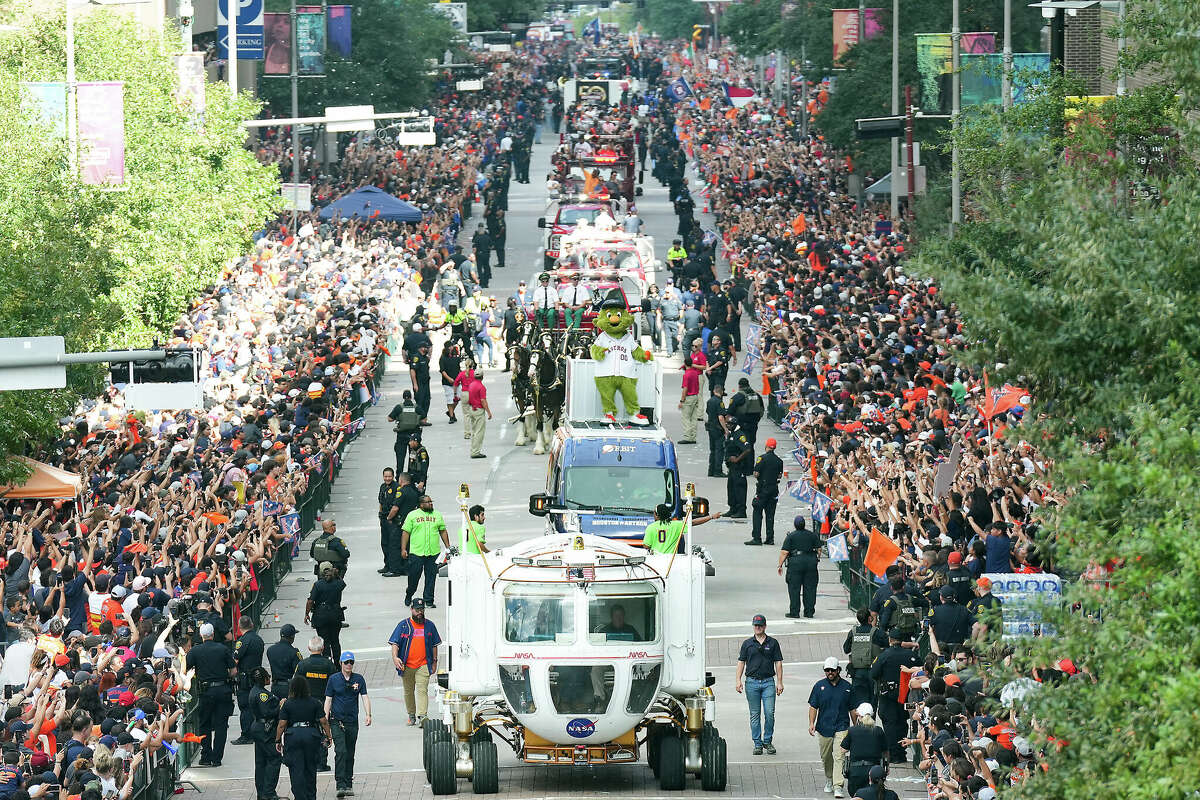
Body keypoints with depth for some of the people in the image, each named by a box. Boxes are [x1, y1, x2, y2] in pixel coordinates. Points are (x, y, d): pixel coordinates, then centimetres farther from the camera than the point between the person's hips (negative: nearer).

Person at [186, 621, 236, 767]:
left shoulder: (194, 651, -3)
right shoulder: (223, 649, -1)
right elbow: (234, 671, 0)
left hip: (205, 691, -1)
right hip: (223, 690, 1)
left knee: (204, 725, 12)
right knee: (221, 725, 6)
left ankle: (206, 757, 10)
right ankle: (217, 758, 4)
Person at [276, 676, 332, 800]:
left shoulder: (287, 704, -5)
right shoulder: (315, 703, -2)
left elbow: (281, 725, -5)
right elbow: (323, 721, -2)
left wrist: (278, 741, 3)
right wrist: (328, 736, 8)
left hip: (293, 737, -2)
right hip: (311, 736, 2)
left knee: (296, 771, 1)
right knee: (310, 769, 16)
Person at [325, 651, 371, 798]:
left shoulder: (359, 679, 5)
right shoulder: (333, 679, 0)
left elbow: (365, 697, 0)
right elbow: (328, 700, 2)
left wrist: (368, 715, -16)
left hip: (353, 721, 3)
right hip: (337, 720, -3)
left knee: (350, 754, 9)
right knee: (340, 752, -16)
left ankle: (348, 785, 19)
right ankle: (340, 785, -20)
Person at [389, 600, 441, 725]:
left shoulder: (429, 625, 9)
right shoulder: (403, 625, 3)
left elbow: (434, 645, 16)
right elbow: (395, 643, -2)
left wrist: (434, 661, 12)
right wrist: (395, 657, -19)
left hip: (423, 665, -1)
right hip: (407, 665, 1)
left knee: (422, 690, -14)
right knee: (409, 691, 10)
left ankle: (422, 716, -23)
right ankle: (411, 715, 24)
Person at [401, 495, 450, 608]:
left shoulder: (437, 515, 12)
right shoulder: (412, 515, 2)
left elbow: (443, 531, 17)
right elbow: (406, 532, 2)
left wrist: (448, 547, 12)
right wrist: (403, 549, -4)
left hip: (433, 552, 2)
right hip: (416, 552, -2)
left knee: (431, 577, 3)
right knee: (414, 576, 2)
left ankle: (428, 601, 10)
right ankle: (409, 596, 25)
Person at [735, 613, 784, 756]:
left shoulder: (773, 643, 7)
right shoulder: (747, 644, 8)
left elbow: (778, 663, 7)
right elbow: (741, 662, 7)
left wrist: (779, 682, 1)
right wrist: (738, 680, -4)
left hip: (768, 682, -1)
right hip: (752, 682, 1)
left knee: (770, 713, -7)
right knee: (755, 715, 3)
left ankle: (767, 741, 7)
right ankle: (757, 744, 8)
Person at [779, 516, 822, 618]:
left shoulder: (790, 536, -4)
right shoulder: (813, 535, 6)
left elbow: (784, 552, -8)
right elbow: (819, 549, 9)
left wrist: (780, 565, -1)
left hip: (795, 563, -3)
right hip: (811, 562, 3)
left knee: (794, 589, 3)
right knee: (810, 588, 9)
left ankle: (794, 612, 1)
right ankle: (809, 612, 11)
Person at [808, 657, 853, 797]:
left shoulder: (846, 687, 4)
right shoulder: (819, 686, 4)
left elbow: (852, 709, 11)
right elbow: (813, 707, 6)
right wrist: (811, 723, -6)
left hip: (841, 727, -2)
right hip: (823, 728, 2)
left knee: (839, 757, -12)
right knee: (826, 758, 13)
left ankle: (838, 787, -16)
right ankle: (829, 780, 35)